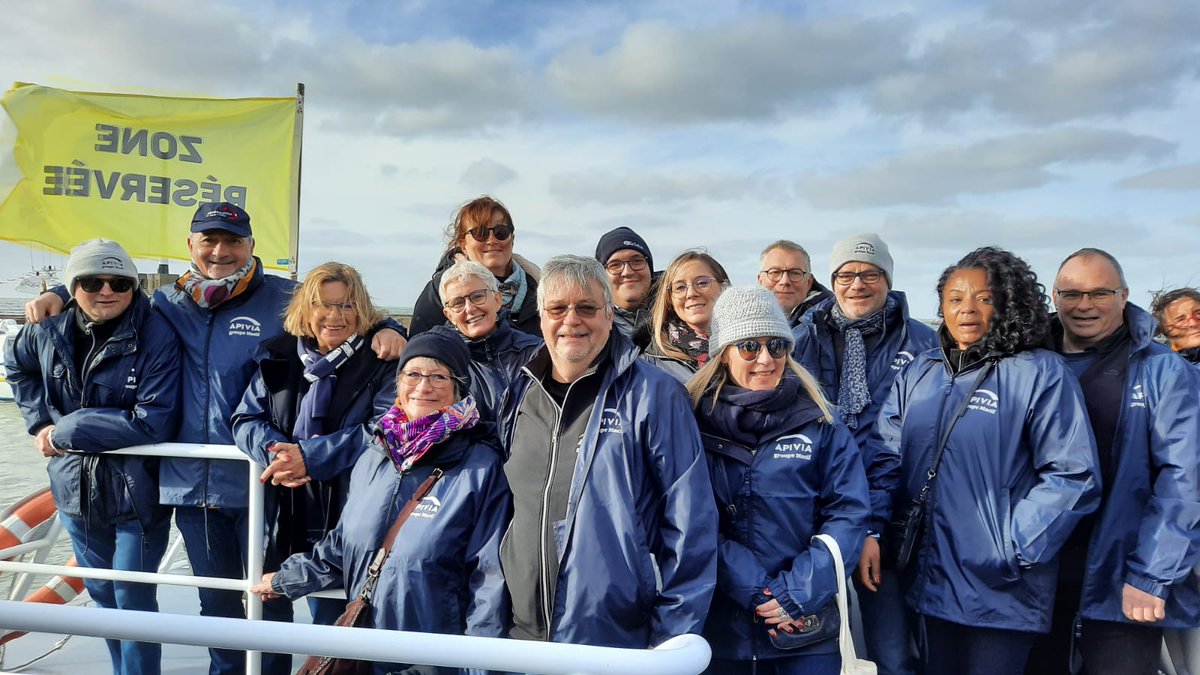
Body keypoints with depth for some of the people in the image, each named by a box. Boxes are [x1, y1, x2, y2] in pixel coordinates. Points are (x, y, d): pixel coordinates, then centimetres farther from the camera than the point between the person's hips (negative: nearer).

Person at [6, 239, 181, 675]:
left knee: (133, 600, 1)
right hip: (77, 489, 6)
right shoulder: (50, 333, -1)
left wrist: (67, 431, -18)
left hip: (137, 494, -6)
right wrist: (40, 422, 6)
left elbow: (153, 423, -24)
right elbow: (18, 368, 22)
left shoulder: (156, 338, -19)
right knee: (101, 593, 20)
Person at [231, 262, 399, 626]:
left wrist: (310, 456, -20)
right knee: (323, 615, 17)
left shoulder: (382, 361, -6)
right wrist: (275, 450, -14)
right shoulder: (279, 358, 11)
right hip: (299, 517, 5)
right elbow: (246, 418, 8)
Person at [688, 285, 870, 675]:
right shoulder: (695, 423, -3)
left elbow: (848, 515, -3)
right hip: (719, 629, 0)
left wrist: (798, 591, -13)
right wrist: (756, 591, -15)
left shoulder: (820, 424, 1)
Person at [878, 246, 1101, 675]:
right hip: (928, 580, 5)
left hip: (1001, 589, -4)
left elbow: (1073, 475, -12)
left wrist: (1017, 552, -15)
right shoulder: (917, 375, 7)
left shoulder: (1040, 373, -8)